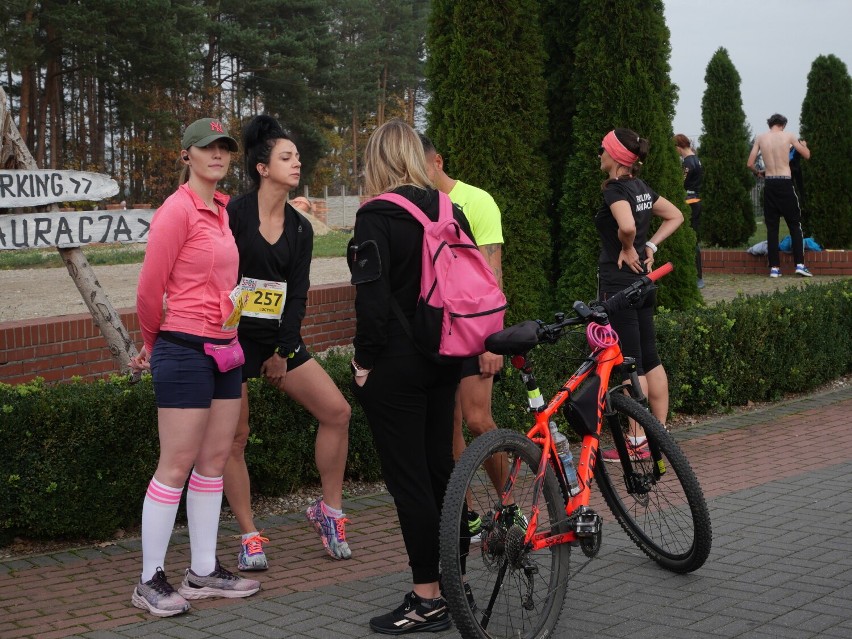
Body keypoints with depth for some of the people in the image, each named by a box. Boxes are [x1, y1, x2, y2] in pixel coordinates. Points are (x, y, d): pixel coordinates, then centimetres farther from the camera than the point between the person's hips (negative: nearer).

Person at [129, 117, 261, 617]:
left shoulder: (222, 210, 12)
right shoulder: (178, 209, -12)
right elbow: (150, 288, -11)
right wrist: (154, 342, 4)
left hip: (224, 347, 8)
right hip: (185, 350, -8)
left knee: (215, 460, 11)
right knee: (177, 465, -4)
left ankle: (204, 572, 20)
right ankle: (151, 581, 6)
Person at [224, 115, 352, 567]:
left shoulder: (300, 228, 7)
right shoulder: (234, 214, -8)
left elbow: (297, 294, 3)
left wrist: (284, 352, -6)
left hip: (278, 338, 5)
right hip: (232, 338, -5)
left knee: (336, 411, -3)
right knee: (235, 438, -2)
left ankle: (329, 511, 12)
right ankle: (249, 538, 11)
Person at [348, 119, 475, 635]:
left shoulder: (377, 215, -13)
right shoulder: (449, 210, 8)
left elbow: (372, 296, -20)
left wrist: (364, 359, -10)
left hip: (395, 364, -7)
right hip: (445, 359, 7)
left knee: (407, 477, -1)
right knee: (439, 466, 16)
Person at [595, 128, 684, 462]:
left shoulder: (615, 189, -16)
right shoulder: (641, 188, 10)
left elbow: (627, 225, -34)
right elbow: (675, 216, 20)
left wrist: (628, 249, -15)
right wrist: (650, 246, 11)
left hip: (619, 282, -9)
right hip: (643, 281, 9)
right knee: (650, 359, 12)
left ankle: (637, 442, 2)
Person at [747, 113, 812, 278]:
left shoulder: (760, 138, 5)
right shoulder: (788, 136, 0)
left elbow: (750, 164, 4)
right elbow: (807, 155, 8)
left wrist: (758, 173, 25)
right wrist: (803, 144, 30)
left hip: (769, 184, 2)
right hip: (785, 184, -2)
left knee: (772, 227, 6)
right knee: (795, 224, 6)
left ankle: (774, 267, 3)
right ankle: (800, 264, -3)